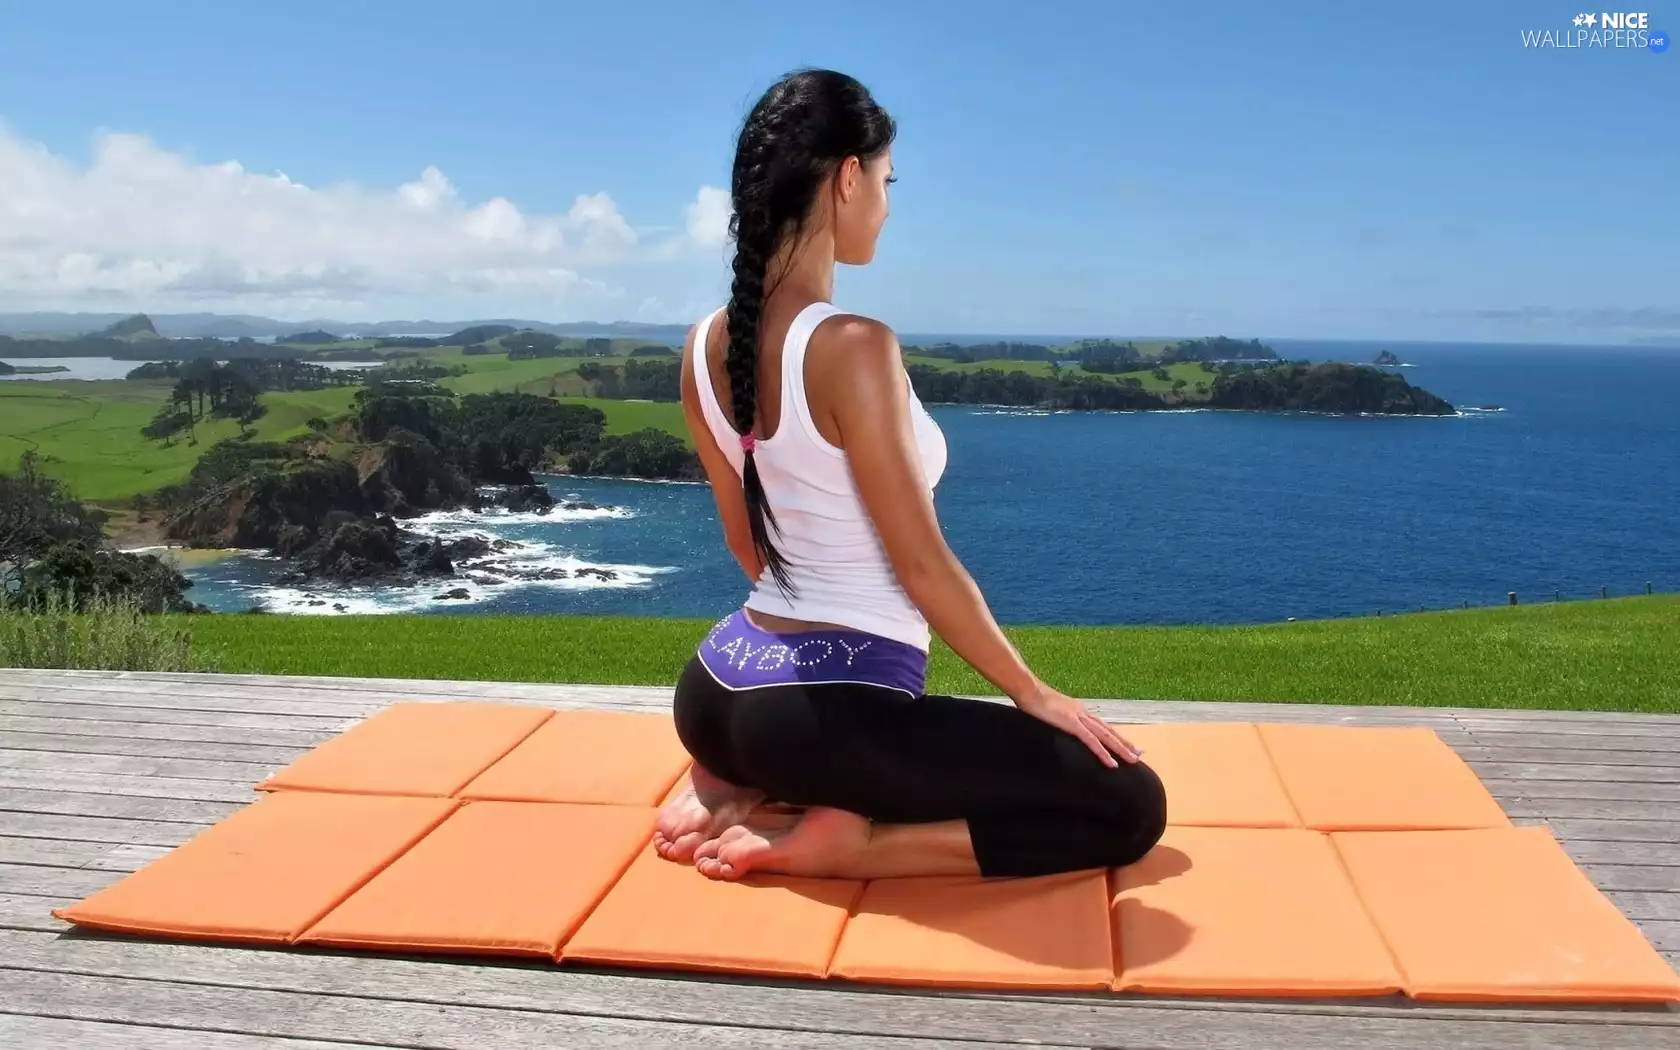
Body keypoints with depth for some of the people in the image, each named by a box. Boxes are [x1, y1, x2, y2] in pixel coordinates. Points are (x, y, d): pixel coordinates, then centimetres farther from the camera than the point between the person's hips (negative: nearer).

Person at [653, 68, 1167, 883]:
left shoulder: (708, 346, 4)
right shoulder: (852, 347, -21)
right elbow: (924, 568, -16)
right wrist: (1037, 697, -3)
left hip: (721, 690, 8)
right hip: (828, 708, -8)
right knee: (1129, 806, 2)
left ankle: (738, 785, 12)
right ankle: (842, 844, -8)